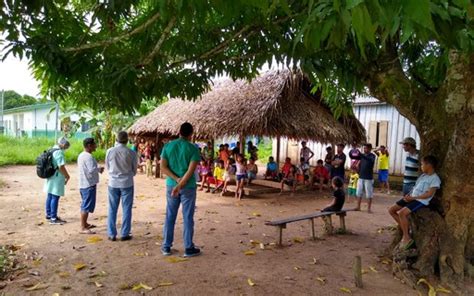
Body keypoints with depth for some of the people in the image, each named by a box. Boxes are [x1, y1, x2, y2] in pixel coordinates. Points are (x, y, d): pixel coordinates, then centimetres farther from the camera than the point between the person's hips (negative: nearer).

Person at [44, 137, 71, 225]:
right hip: (56, 179, -10)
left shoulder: (52, 150, 11)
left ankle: (49, 214, 30)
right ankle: (53, 218, 1)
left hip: (50, 177, 10)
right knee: (55, 198, -4)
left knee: (50, 196, 18)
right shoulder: (59, 152, -18)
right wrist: (67, 176, -10)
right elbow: (61, 167, -23)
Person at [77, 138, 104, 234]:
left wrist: (97, 169, 11)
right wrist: (99, 169, -9)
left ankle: (85, 224, 31)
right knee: (87, 206, -6)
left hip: (83, 184, 11)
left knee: (85, 205, 19)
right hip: (89, 185, -11)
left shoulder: (81, 155, 13)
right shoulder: (88, 156, -19)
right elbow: (92, 170, -27)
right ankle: (83, 228, -2)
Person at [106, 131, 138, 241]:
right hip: (127, 184, -1)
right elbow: (134, 171, 1)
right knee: (126, 210, 8)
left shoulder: (110, 151, -6)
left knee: (112, 210, 11)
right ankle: (125, 234, 12)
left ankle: (112, 234, 16)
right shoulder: (131, 153, -10)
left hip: (113, 183, 2)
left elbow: (107, 167, 7)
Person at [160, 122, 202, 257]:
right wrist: (180, 185, -17)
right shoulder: (193, 148, -8)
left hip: (171, 185, 4)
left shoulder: (168, 146, 2)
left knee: (170, 216, 13)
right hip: (188, 186, -3)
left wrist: (176, 179, -10)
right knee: (188, 218, 5)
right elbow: (191, 170, -17)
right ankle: (189, 248, 11)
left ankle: (166, 247, 20)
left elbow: (163, 167, -4)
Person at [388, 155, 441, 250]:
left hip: (421, 201, -9)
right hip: (411, 198, 9)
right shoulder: (423, 175, 16)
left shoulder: (435, 179, -9)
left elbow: (429, 194, -16)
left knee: (402, 213, -30)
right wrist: (408, 195, 0)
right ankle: (405, 229, 11)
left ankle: (407, 238, -14)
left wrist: (413, 198, -18)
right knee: (391, 210, 1)